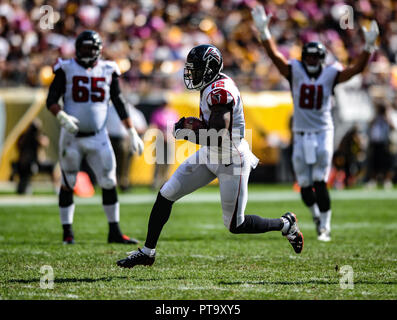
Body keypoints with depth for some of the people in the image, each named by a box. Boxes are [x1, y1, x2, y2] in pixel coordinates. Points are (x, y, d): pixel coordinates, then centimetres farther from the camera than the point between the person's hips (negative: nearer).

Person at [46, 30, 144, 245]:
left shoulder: (107, 71, 5)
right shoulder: (66, 70, -3)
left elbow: (119, 104, 11)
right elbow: (51, 100, -5)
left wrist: (132, 133, 8)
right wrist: (62, 117, -25)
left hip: (98, 137, 2)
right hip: (72, 137, -2)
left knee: (109, 183, -1)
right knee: (68, 185, 5)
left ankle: (114, 231, 7)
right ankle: (67, 231, 15)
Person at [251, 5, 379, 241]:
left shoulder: (330, 74, -1)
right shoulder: (295, 72, 0)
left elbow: (357, 69, -10)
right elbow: (275, 56, -12)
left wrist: (369, 46, -24)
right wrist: (264, 32, -26)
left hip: (323, 133, -2)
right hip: (301, 134, 2)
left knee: (320, 183, -10)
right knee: (305, 185, 5)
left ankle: (325, 227, -2)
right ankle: (316, 213, 34)